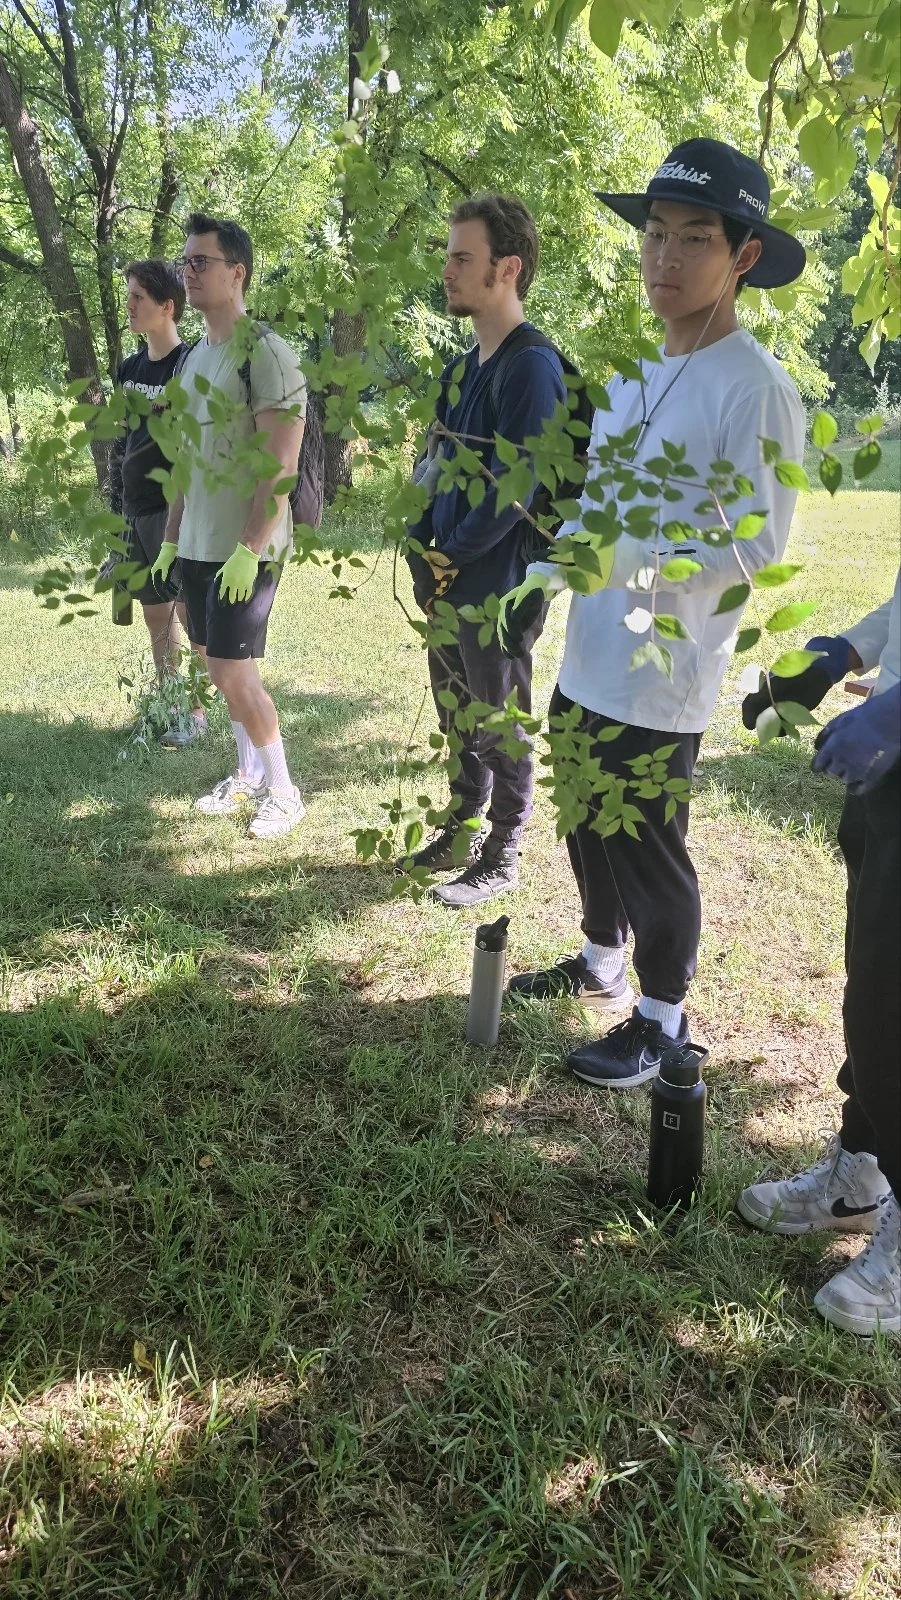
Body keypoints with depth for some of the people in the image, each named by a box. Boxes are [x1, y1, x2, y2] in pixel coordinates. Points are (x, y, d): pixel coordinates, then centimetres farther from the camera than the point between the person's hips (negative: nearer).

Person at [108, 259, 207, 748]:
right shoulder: (129, 369, 14)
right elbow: (121, 443, 19)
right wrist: (116, 506, 15)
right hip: (136, 508, 7)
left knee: (188, 611, -4)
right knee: (156, 614, 12)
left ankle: (196, 712, 4)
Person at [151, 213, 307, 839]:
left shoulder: (266, 353, -12)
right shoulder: (196, 355, 14)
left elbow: (281, 465, -18)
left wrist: (249, 550, -22)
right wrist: (171, 537, 17)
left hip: (245, 550, -8)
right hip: (198, 546, 8)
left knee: (233, 670, -7)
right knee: (222, 665, 13)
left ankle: (283, 790, 9)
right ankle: (249, 776, 27)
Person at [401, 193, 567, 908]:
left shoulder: (530, 364, -16)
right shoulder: (468, 364, 12)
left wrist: (451, 554, -12)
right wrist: (420, 546, 5)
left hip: (497, 587, -9)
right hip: (449, 581, 9)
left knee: (500, 725, 5)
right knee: (456, 713, 18)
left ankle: (503, 857, 20)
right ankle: (461, 834, 34)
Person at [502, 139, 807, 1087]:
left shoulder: (755, 388, -15)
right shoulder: (634, 370, 10)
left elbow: (757, 551, -20)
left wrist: (619, 555, -26)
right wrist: (542, 578, 7)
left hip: (661, 680, -8)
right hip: (587, 662, 8)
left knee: (648, 853, 5)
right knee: (588, 829, 21)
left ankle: (661, 1018, 25)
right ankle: (601, 963, 43)